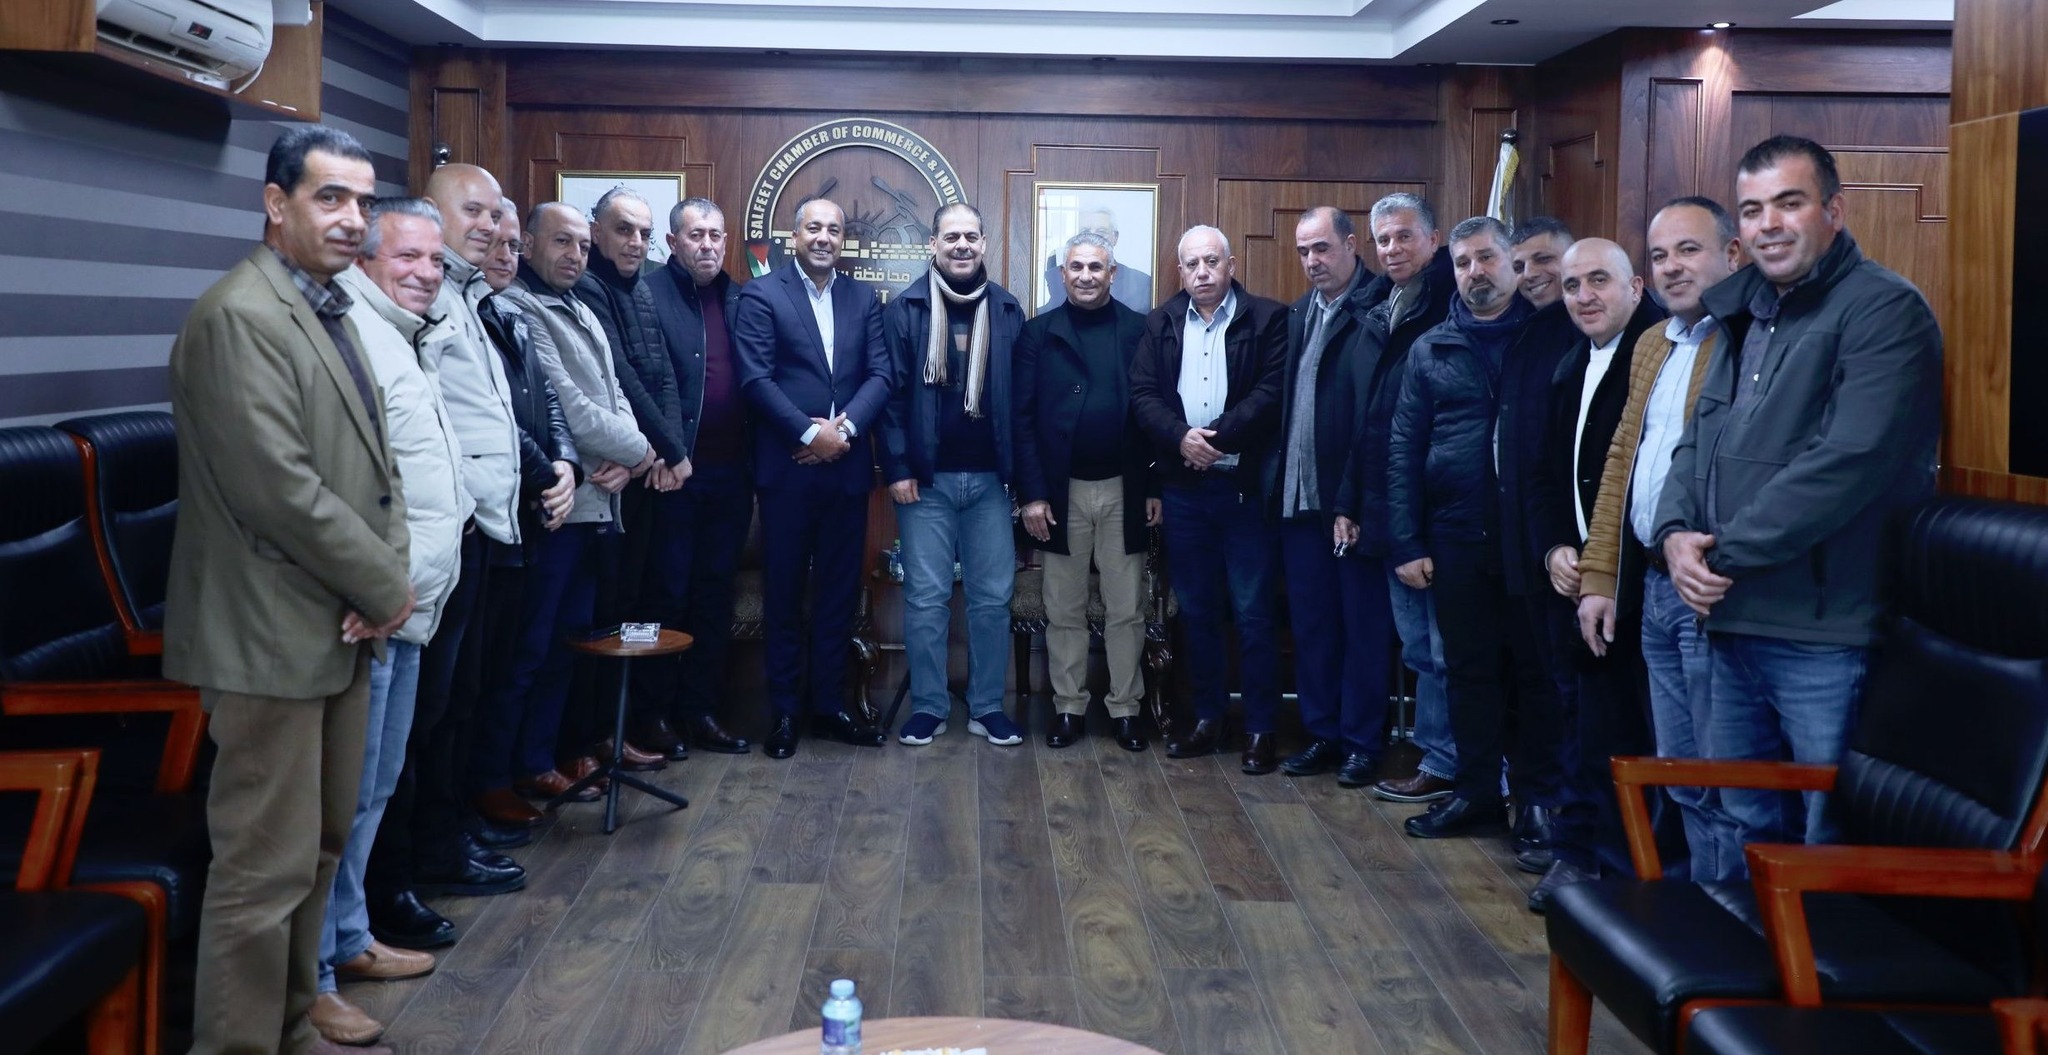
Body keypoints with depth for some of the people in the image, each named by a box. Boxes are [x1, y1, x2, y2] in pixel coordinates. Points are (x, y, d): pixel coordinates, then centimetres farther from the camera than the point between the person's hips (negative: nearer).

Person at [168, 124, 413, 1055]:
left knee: (321, 846, 17)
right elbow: (282, 488, -22)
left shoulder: (329, 309, 13)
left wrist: (389, 574, -2)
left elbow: (373, 460, 14)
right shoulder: (241, 315, -16)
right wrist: (386, 587, -12)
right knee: (267, 865, -2)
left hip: (341, 626, 9)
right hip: (274, 636, -9)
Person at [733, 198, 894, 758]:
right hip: (787, 467, -3)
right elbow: (756, 379, -10)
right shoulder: (761, 295, -2)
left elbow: (880, 374, 2)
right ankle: (783, 711, 14)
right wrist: (810, 433, -17)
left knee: (839, 592, 10)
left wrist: (845, 427, -14)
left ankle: (831, 705, 20)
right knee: (784, 593, 5)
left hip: (847, 466, 4)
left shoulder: (863, 297, 11)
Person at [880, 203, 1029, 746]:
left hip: (990, 478, 2)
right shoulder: (904, 310, -1)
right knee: (926, 597, 2)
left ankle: (987, 707, 16)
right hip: (927, 478, -2)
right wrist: (897, 468, -9)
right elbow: (892, 393, -3)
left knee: (992, 597, 6)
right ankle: (928, 707, 13)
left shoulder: (1008, 310, 6)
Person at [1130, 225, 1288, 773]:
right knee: (1196, 610, 11)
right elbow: (1142, 394, 1)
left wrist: (1219, 437, -19)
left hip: (1245, 486, -4)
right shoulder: (1161, 324, 10)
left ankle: (1260, 728, 9)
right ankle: (1206, 719, 22)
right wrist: (1182, 437, -16)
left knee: (1253, 613, 0)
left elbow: (1271, 392, -11)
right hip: (1183, 487, 4)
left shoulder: (1267, 318, -1)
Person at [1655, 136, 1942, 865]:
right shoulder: (1744, 316, 16)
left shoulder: (1884, 311, -11)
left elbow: (1846, 463, -22)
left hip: (1828, 635, -8)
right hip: (1735, 626, 8)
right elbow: (1698, 443, 18)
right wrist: (1677, 533, -2)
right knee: (1747, 830, 19)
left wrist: (1725, 552, -15)